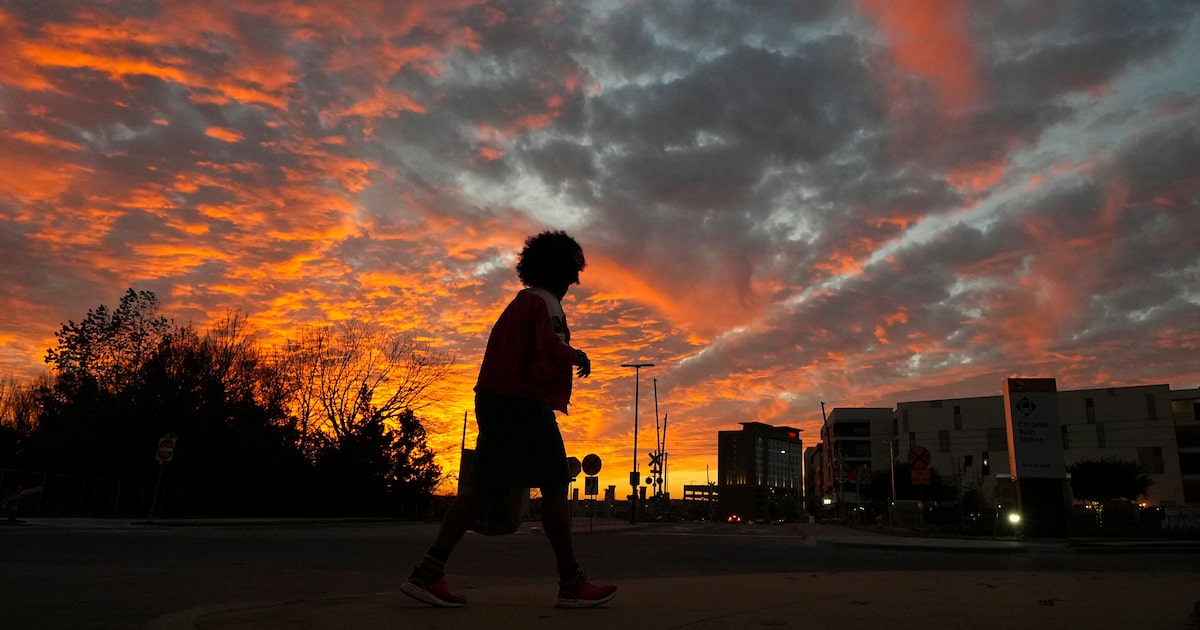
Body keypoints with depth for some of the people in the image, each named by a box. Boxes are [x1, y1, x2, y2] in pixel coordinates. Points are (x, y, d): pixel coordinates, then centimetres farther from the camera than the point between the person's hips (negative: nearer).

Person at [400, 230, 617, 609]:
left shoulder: (519, 302, 23)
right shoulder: (546, 303, -6)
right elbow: (553, 352, -20)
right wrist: (577, 356, -2)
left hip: (493, 398, 9)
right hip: (524, 403, -9)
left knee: (479, 484, 5)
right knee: (555, 486, -3)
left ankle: (428, 573, 0)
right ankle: (572, 584, 3)